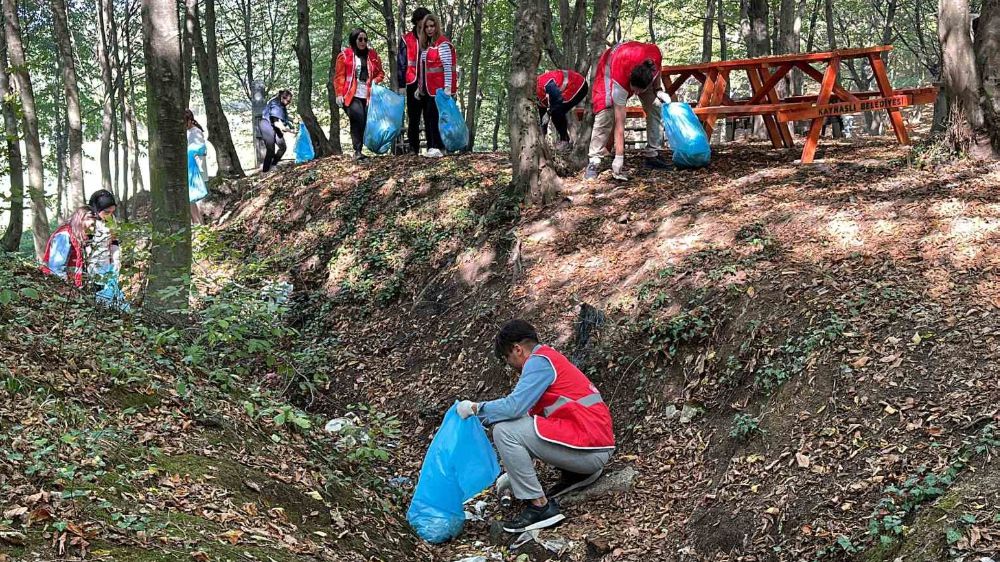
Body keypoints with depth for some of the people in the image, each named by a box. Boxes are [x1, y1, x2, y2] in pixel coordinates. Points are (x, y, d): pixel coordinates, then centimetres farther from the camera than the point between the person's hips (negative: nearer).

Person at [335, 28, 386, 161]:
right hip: (352, 95, -4)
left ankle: (359, 150, 6)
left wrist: (375, 81, 1)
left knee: (366, 122, -4)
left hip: (368, 95, 4)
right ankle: (357, 150, -21)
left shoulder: (372, 55, 16)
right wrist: (339, 94, -6)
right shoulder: (344, 55, 6)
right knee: (358, 117, -23)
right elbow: (339, 77, 3)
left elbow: (380, 73, 22)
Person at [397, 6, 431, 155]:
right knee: (413, 118, 4)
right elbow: (401, 63, 3)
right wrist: (401, 85, -3)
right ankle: (413, 148, 8)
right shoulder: (406, 40, 4)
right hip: (413, 83, -1)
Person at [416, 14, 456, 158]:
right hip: (427, 89, 8)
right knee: (428, 118, 8)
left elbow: (448, 67, -14)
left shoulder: (442, 44, -8)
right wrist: (420, 87, 20)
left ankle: (439, 148, -7)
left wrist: (448, 87, -19)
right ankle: (431, 147, 13)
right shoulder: (425, 45, 17)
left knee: (435, 117, -10)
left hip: (438, 89, -8)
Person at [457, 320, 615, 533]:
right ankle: (576, 474, 17)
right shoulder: (550, 358, 22)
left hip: (590, 448, -10)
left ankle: (540, 506, -10)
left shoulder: (539, 361, -8)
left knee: (505, 431, -13)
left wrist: (475, 408, -4)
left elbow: (514, 406, -21)